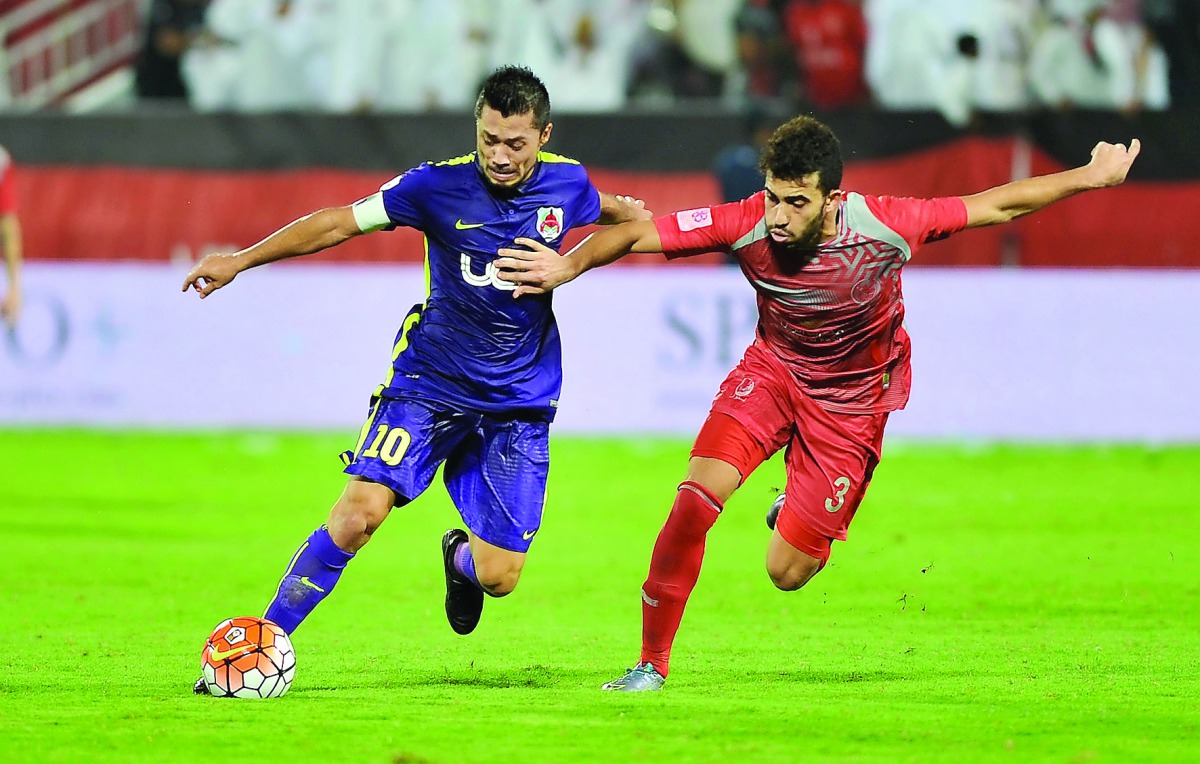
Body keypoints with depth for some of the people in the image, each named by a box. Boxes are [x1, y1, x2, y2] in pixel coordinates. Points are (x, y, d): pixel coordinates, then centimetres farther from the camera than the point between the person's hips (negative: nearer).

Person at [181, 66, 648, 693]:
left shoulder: (566, 185, -5)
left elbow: (609, 211, 22)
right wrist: (241, 260, -13)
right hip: (428, 383, -2)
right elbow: (341, 222, -9)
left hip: (519, 404, 2)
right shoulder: (440, 185, -13)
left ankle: (461, 557, 36)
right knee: (363, 508, -22)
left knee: (499, 577, -4)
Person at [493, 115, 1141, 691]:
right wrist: (568, 265, -37)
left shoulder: (883, 227, -28)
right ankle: (651, 663, -8)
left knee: (786, 573, -3)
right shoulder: (748, 225, -25)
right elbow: (635, 232, -20)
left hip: (852, 399, -1)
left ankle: (806, 518, 37)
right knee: (698, 493, -23)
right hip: (773, 370, 1)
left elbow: (996, 205, -15)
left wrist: (1092, 177, -9)